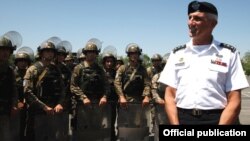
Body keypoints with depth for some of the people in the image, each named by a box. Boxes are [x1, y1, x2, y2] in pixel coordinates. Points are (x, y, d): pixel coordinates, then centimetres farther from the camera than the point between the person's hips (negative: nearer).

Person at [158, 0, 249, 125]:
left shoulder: (229, 54, 2)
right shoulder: (177, 54, 9)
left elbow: (234, 102, -3)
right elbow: (170, 96, 6)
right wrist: (177, 132, -7)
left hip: (217, 120, -2)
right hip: (182, 120, 3)